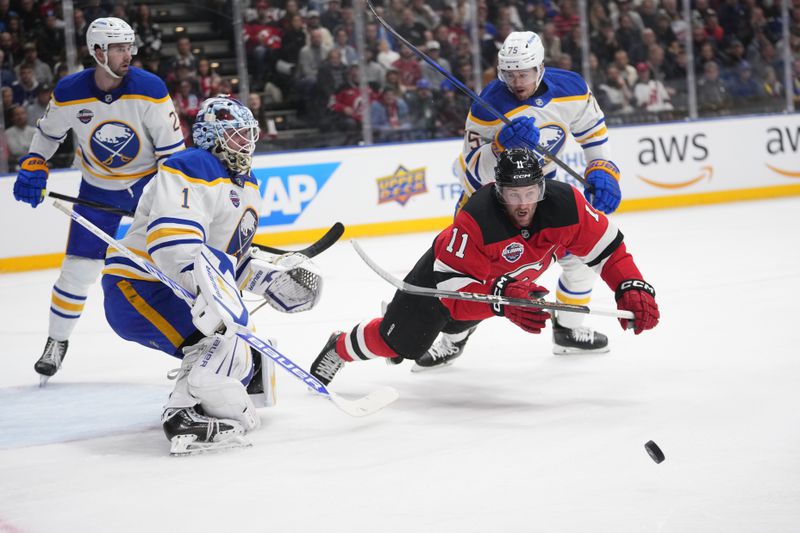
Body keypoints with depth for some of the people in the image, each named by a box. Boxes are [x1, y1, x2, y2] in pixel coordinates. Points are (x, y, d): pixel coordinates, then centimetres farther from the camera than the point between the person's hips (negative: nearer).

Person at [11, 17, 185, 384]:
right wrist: (32, 168, -7)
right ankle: (57, 341, 18)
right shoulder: (69, 93, -16)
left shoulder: (150, 90, -22)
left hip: (149, 181, -1)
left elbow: (172, 149, -16)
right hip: (98, 188, 1)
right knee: (79, 268, -1)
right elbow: (48, 133, 5)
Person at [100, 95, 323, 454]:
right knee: (223, 334, -30)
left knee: (242, 358, 16)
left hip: (176, 291, 11)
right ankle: (186, 415, -36)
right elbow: (172, 240, -35)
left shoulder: (247, 185, 14)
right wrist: (211, 287, -48)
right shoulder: (191, 169, -19)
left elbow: (235, 256, 23)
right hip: (136, 290, -10)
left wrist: (275, 278, 6)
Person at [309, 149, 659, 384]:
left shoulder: (566, 204, -31)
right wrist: (501, 296, -57)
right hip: (445, 272, -4)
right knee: (396, 341, 3)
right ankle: (340, 348, 31)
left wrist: (632, 288, -37)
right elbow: (453, 287, -42)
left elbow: (607, 248, -22)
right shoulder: (476, 220, -43)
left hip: (514, 280, 4)